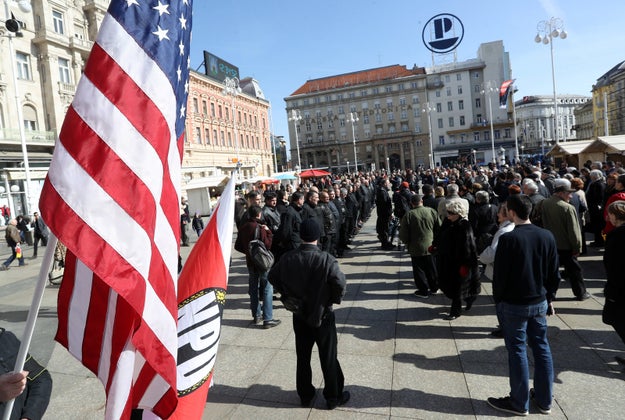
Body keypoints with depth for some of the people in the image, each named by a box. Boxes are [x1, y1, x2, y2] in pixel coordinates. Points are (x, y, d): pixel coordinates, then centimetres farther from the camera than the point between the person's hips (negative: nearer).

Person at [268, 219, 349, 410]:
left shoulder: (288, 258, -10)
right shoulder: (326, 259, -24)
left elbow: (272, 276, 1)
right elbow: (340, 283, -29)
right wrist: (334, 299, -9)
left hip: (299, 315, 4)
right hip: (322, 315, -3)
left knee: (303, 357, 18)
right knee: (328, 358, 13)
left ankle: (305, 396, 33)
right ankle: (334, 397, 29)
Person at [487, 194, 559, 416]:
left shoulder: (508, 239, -18)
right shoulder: (547, 236, -1)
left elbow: (499, 275, -15)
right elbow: (554, 273, 5)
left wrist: (498, 300, 0)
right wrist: (550, 298, 16)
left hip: (514, 305, -5)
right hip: (540, 302, 6)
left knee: (517, 351, 6)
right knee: (542, 348, 15)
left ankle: (519, 403, 19)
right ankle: (544, 400, 29)